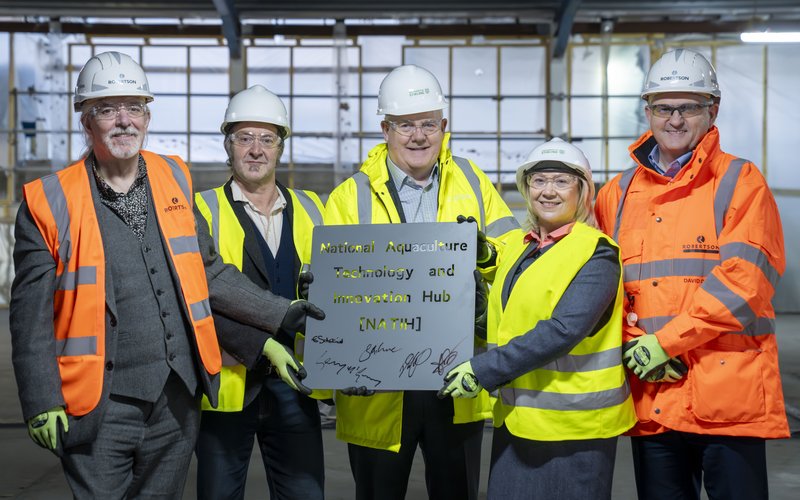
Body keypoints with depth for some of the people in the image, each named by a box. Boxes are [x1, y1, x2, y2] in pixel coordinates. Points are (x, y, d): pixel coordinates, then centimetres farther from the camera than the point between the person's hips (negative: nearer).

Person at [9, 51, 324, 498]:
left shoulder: (176, 181, 8)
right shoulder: (50, 202, -4)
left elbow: (210, 273, 14)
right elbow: (31, 316, -3)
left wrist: (281, 314, 9)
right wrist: (43, 405, -7)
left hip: (178, 397, 4)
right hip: (101, 406, -3)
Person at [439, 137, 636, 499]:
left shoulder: (596, 253, -10)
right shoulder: (516, 246, 11)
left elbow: (563, 330, -22)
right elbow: (502, 323, 18)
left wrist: (483, 370, -22)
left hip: (573, 427, -6)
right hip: (515, 419, 6)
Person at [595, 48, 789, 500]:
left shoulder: (741, 183, 1)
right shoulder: (618, 194, 12)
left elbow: (742, 279, -11)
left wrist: (665, 342, -14)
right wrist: (634, 345, -8)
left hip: (729, 391, -3)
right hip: (651, 397, 4)